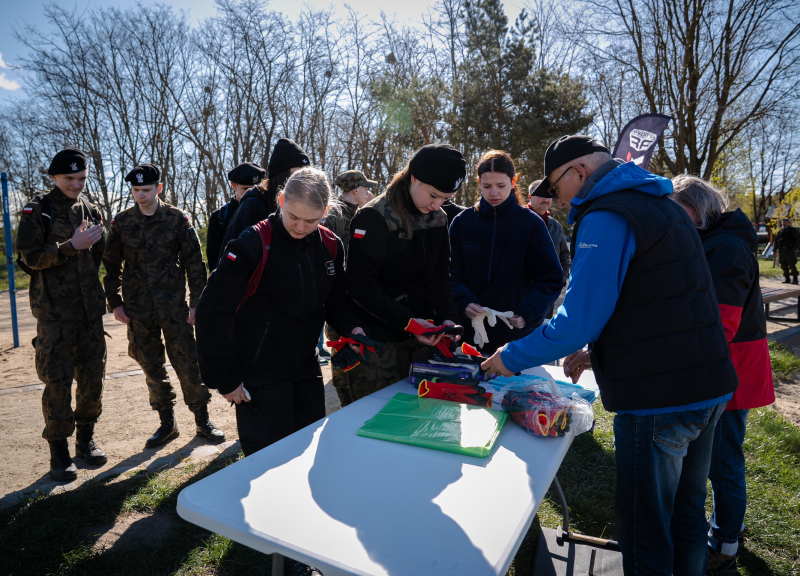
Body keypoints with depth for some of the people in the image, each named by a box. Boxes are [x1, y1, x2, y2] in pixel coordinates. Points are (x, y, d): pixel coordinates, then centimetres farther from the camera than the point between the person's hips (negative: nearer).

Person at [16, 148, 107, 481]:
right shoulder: (38, 210, -3)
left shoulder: (90, 210, 12)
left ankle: (86, 440, 25)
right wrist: (72, 246, -17)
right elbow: (29, 257, -11)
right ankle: (59, 453, 10)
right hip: (55, 310, -5)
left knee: (92, 374, 9)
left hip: (89, 307, 5)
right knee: (58, 380, -3)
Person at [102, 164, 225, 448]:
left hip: (173, 306, -2)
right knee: (152, 368, 10)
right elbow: (111, 265, 12)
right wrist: (115, 303, 6)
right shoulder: (122, 222, 5)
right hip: (138, 310, 3)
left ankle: (202, 420, 15)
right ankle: (167, 423, 24)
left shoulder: (177, 218, -2)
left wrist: (196, 303, -4)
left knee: (188, 363, 0)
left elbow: (194, 263, 0)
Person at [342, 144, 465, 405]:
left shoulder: (438, 219, 8)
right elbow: (361, 286, -15)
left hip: (419, 337, 6)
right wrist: (407, 322, -20)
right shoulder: (374, 217, -13)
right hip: (377, 341, -6)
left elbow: (438, 277, 10)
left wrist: (446, 317, -7)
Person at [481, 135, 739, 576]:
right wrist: (596, 350, 22)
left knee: (645, 532, 6)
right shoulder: (662, 205, 16)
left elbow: (578, 322, -22)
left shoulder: (606, 217, -15)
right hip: (709, 388, 10)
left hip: (658, 400, -10)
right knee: (686, 511, 24)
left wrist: (512, 358, -9)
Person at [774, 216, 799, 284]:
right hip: (781, 251, 4)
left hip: (790, 251, -4)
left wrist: (794, 248, -11)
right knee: (784, 266, 5)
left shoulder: (794, 230, 3)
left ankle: (794, 279, 3)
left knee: (792, 265, -5)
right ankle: (786, 279, 13)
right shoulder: (780, 231, 14)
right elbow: (776, 241, 16)